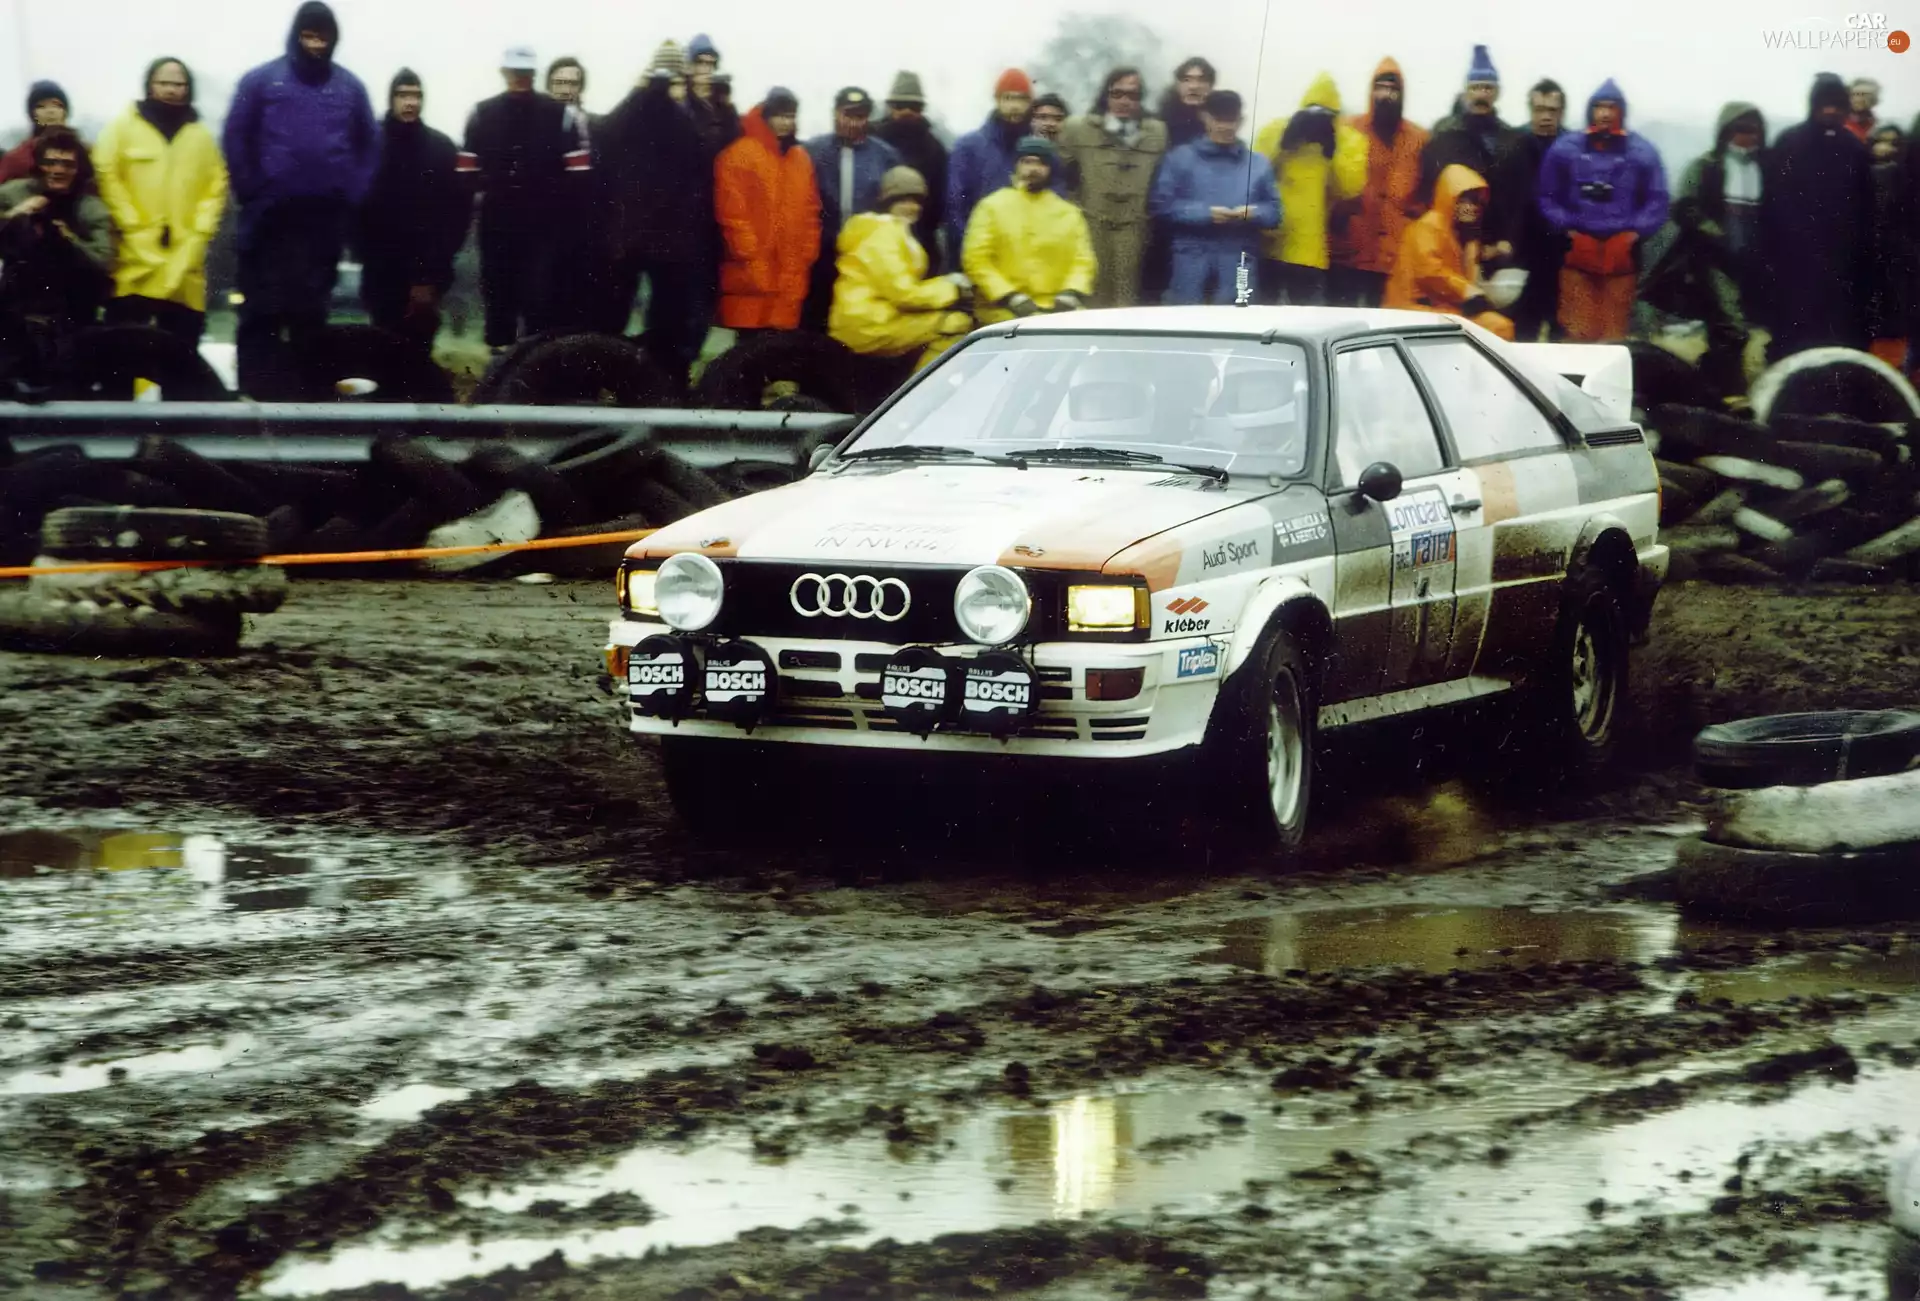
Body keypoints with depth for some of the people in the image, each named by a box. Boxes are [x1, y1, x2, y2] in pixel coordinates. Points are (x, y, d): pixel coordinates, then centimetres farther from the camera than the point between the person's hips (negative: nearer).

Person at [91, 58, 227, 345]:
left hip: (184, 263, 3)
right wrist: (131, 225, -10)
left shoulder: (201, 136, 14)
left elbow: (216, 186, 10)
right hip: (135, 261, -3)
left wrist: (200, 231, -3)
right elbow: (107, 177, -3)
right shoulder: (123, 128, 3)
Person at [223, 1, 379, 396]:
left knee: (311, 307, 9)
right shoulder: (262, 80, -1)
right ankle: (254, 389, 1)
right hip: (271, 215, -3)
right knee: (263, 306, -1)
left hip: (328, 217, 3)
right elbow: (235, 139, -1)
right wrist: (251, 193, -5)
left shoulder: (350, 87, 8)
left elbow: (370, 144, 14)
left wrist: (354, 194, 4)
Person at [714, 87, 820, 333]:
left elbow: (810, 211, 20)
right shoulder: (740, 155, -3)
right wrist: (751, 257, -13)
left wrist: (807, 255, 10)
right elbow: (732, 212, -10)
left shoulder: (801, 159, 18)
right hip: (752, 274, -6)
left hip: (791, 274, 6)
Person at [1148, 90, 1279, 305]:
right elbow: (1161, 206, -2)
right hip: (1191, 265, -2)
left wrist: (1253, 213, -11)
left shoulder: (1258, 164, 14)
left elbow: (1274, 211, 12)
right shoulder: (1180, 158, 7)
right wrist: (1204, 213, -14)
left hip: (1239, 267, 2)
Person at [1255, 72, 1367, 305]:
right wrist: (1283, 144, -11)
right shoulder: (1275, 131, 6)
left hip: (1311, 252, -1)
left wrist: (1334, 151, -17)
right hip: (1269, 245, 1)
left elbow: (1350, 188, -9)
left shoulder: (1348, 141, 3)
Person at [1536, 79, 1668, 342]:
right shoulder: (1565, 148, 5)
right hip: (1577, 253, 0)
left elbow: (1656, 201, 5)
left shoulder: (1642, 152, 5)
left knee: (1615, 335, 1)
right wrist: (1568, 230, -6)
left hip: (1621, 254, 0)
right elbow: (1549, 197, 8)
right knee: (1578, 332, -4)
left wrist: (1635, 233, -9)